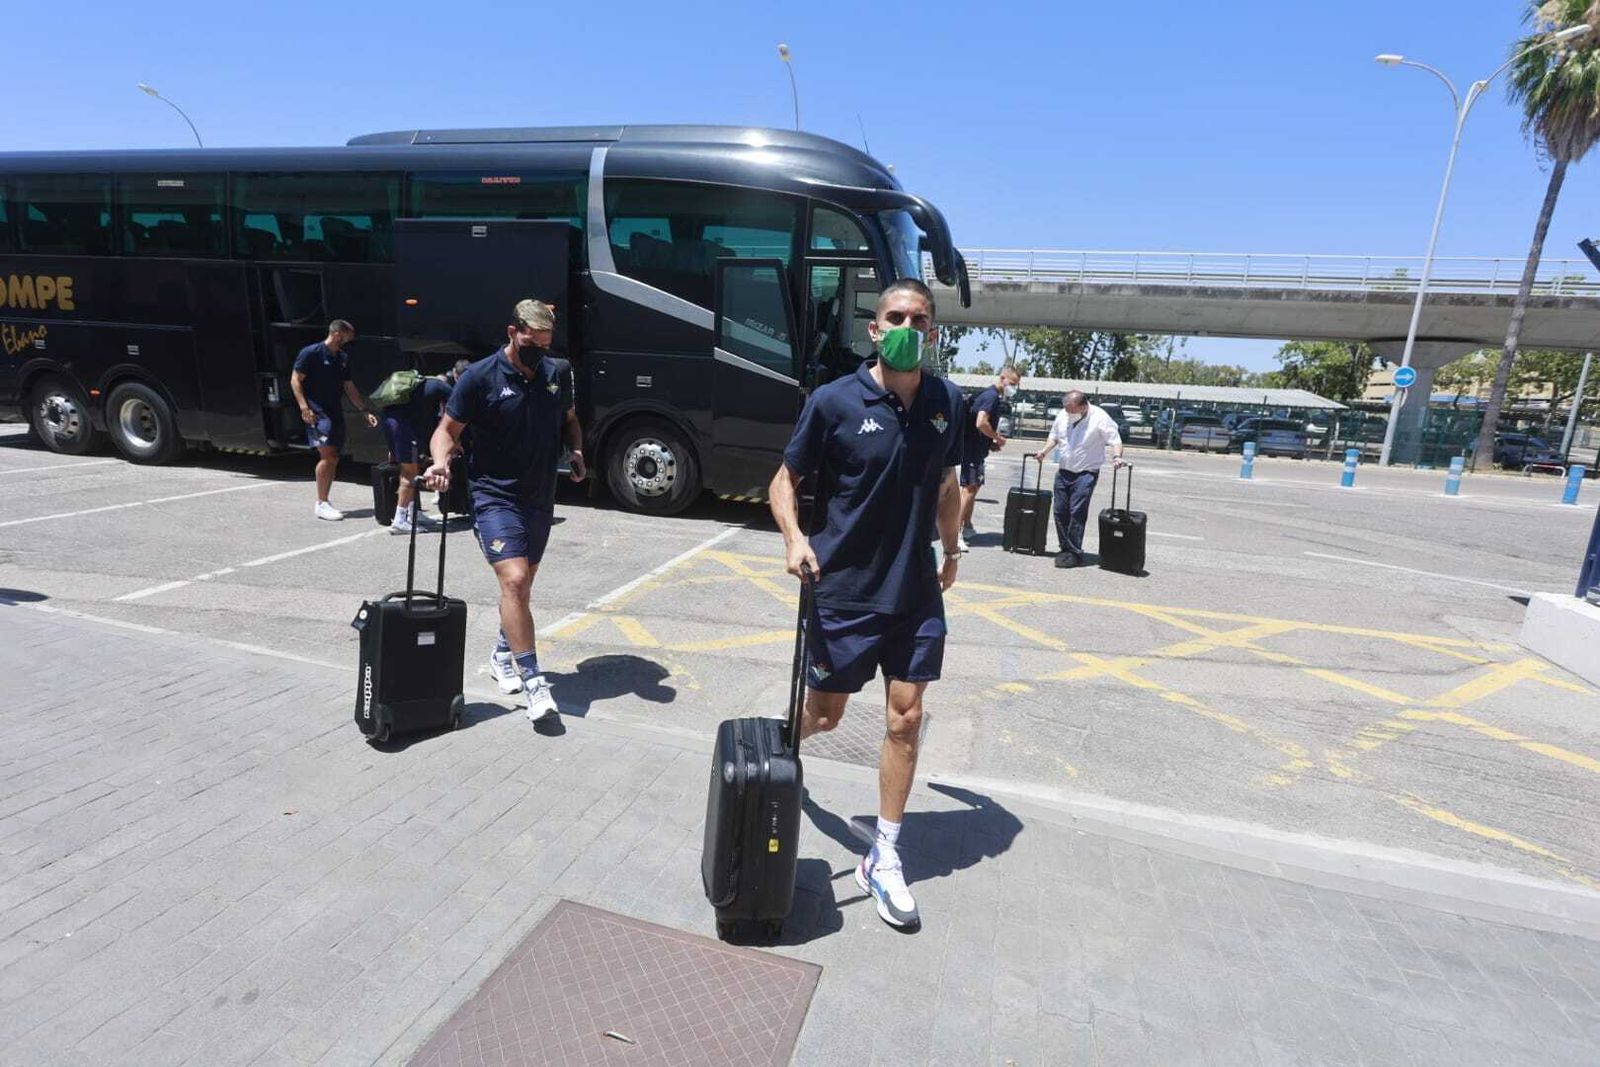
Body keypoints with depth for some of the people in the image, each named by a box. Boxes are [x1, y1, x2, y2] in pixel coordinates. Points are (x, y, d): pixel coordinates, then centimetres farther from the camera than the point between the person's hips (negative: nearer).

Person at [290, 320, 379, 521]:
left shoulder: (343, 358, 15)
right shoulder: (311, 353, -7)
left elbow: (349, 388, 21)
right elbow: (295, 380, -8)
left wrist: (365, 411, 17)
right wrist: (304, 407, -18)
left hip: (335, 412, 8)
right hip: (317, 411, -7)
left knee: (334, 458, 6)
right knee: (327, 454, -16)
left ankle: (325, 501, 15)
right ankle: (321, 504, -12)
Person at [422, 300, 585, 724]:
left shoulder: (558, 372, 5)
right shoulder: (480, 378, -10)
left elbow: (569, 419, 20)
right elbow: (447, 429, -4)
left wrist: (576, 450, 1)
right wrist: (441, 463, -24)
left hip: (540, 498, 6)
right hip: (495, 496, -5)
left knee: (522, 584, 17)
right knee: (514, 581, -18)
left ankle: (503, 654, 38)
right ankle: (532, 680, -12)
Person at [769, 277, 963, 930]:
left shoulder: (947, 403, 1)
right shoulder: (834, 402, -11)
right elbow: (785, 481, -3)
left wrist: (951, 550, 21)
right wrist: (794, 540, -19)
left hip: (916, 593, 3)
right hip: (843, 590, -3)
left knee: (904, 720, 5)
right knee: (824, 715, 12)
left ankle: (885, 861, 22)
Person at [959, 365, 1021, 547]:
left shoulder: (998, 398, 16)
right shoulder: (991, 396, -16)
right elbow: (981, 423, -27)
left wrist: (992, 442, 10)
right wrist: (999, 439, -14)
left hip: (978, 450, 10)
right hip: (972, 450, -10)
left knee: (973, 488, 16)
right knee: (969, 489, -12)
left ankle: (967, 527, 27)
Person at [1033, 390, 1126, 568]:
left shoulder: (1099, 418, -12)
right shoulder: (1062, 415, 4)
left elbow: (1114, 439, -11)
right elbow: (1054, 436, 19)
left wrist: (1116, 457, -28)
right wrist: (1044, 451, 5)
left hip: (1086, 473, -6)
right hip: (1063, 472, 6)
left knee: (1077, 513, -11)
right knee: (1060, 511, 7)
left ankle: (1074, 554, -6)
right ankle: (1065, 548, 20)